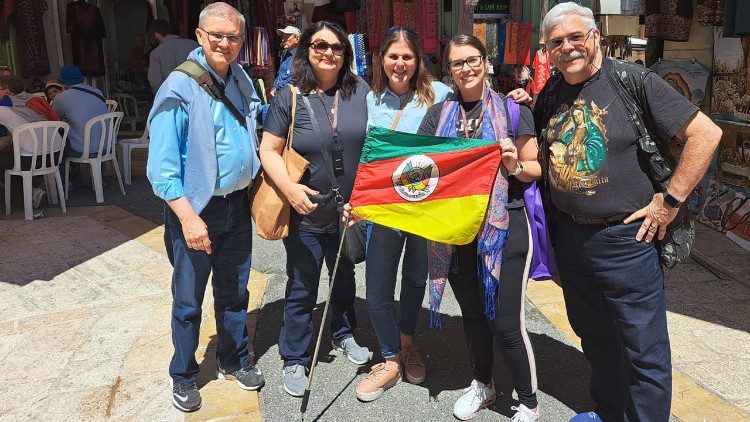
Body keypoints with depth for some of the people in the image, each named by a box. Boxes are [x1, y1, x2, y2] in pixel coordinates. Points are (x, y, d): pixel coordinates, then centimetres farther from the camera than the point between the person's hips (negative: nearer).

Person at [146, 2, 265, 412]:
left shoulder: (242, 79, 5)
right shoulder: (180, 86, -15)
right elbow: (162, 165, -18)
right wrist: (188, 216, -23)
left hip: (237, 205, 6)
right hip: (195, 210, -5)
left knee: (234, 291, 18)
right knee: (188, 300, 9)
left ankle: (234, 360, 37)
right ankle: (183, 375, 29)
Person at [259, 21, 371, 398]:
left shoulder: (360, 91, -2)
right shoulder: (289, 97, -9)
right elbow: (268, 151, -9)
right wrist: (289, 188, -24)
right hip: (306, 215, -3)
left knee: (345, 278, 23)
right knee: (301, 290, 9)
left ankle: (344, 334, 47)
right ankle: (294, 360, 27)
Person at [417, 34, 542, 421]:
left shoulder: (512, 109, -1)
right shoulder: (439, 114, 8)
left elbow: (536, 169, 3)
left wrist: (515, 165, -20)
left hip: (505, 227, -3)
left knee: (507, 323, 0)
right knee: (472, 313, 17)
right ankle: (482, 385, 40)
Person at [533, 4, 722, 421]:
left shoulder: (631, 79, -11)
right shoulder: (550, 94, 6)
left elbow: (706, 133, -14)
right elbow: (537, 153, 22)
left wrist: (670, 201, -14)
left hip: (626, 238, -6)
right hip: (569, 236, 6)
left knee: (644, 351, 4)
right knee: (593, 337, 22)